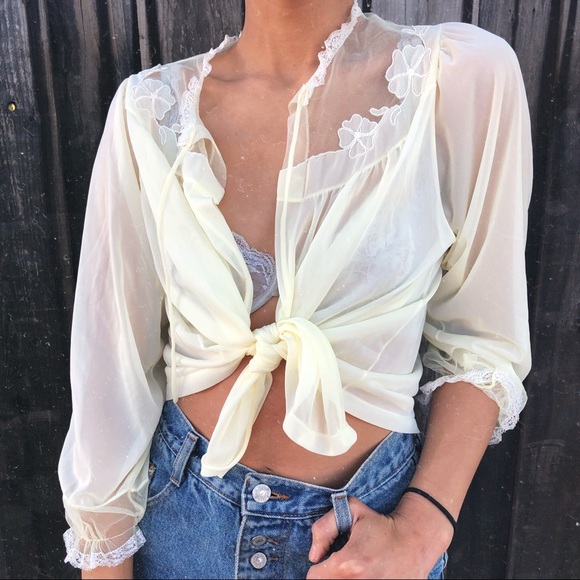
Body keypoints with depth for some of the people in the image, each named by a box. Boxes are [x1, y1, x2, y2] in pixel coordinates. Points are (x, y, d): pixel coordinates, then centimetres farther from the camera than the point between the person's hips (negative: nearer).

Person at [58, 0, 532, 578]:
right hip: (185, 509, 1)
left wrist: (421, 529, -14)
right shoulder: (150, 109, -11)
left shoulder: (465, 74, -12)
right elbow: (115, 363, -8)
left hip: (371, 511, 0)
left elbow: (480, 342, -6)